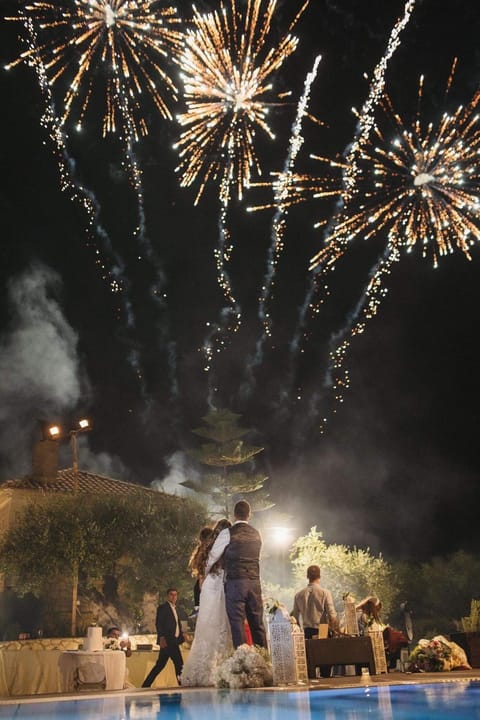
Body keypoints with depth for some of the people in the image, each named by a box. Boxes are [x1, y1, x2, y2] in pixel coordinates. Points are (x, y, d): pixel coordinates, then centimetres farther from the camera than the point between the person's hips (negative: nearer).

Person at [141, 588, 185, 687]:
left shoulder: (174, 609, 21)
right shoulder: (163, 608, -4)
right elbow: (158, 623, -13)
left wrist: (181, 635, 7)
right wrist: (161, 637, -22)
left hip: (173, 641, 8)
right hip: (166, 640, -8)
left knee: (160, 664, 9)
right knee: (179, 663, -9)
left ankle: (146, 685, 14)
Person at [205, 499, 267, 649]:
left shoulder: (228, 533, -3)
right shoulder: (256, 534, 11)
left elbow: (213, 556, 7)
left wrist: (205, 572, 26)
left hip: (235, 582, -5)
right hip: (254, 582, 5)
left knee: (237, 624, -2)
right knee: (257, 624, 10)